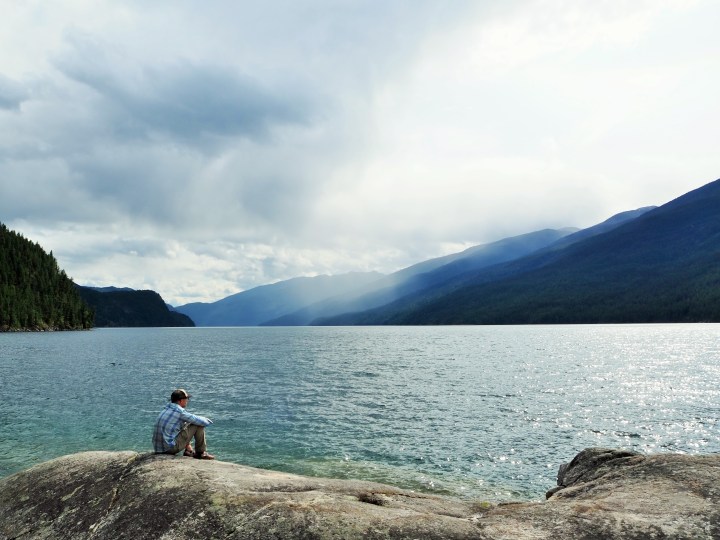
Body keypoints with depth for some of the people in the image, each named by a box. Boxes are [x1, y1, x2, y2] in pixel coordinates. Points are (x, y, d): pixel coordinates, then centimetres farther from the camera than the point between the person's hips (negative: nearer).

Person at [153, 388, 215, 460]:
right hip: (170, 447, -9)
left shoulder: (165, 410, 12)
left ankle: (189, 451, 21)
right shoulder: (180, 412, -15)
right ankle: (201, 453, 7)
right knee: (199, 425, -6)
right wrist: (207, 421, 12)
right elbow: (202, 422, -11)